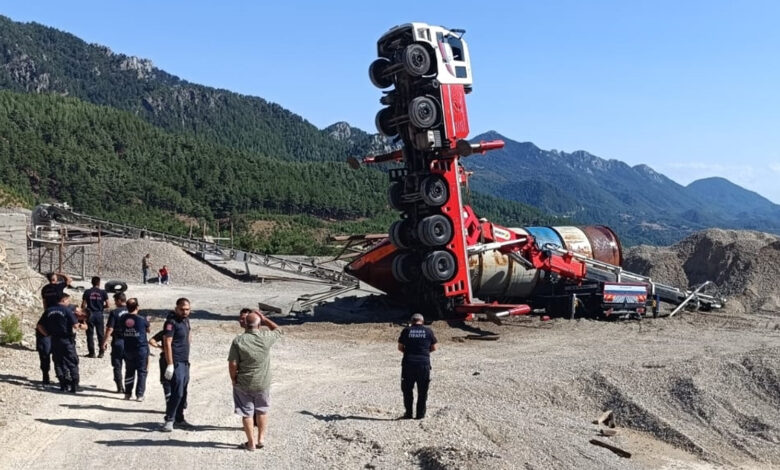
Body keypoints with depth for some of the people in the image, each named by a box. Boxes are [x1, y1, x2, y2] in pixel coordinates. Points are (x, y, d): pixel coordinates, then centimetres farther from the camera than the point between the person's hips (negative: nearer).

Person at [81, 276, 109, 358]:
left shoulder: (87, 292, 0)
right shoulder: (103, 292, -1)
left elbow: (83, 305, -4)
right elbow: (107, 305, -3)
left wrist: (85, 309, 16)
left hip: (90, 315, 0)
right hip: (99, 314, 0)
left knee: (90, 334, 6)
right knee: (100, 334, 7)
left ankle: (91, 352, 6)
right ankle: (101, 352, 6)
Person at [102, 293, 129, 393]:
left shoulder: (114, 313, -10)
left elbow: (109, 329, -13)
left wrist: (103, 343, -6)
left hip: (118, 342, -3)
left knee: (117, 366, 8)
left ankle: (120, 388, 7)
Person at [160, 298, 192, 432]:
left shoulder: (186, 320, 11)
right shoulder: (171, 322, -14)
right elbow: (167, 344, -18)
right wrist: (170, 365, -22)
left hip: (185, 362, 9)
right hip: (176, 363, -8)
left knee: (183, 392, 13)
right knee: (177, 392, -11)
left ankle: (179, 419, 22)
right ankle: (169, 420, -3)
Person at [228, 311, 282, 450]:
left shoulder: (238, 341, -15)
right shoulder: (266, 337, -12)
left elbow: (232, 364, -14)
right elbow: (278, 330, 10)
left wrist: (233, 379, 2)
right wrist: (264, 319, 7)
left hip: (243, 384, -1)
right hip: (263, 383, 2)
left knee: (246, 413, 12)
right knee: (262, 410, 21)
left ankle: (251, 442, 19)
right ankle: (261, 439, 28)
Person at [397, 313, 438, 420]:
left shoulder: (406, 330, 2)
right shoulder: (428, 331, 2)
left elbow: (400, 347, 4)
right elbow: (435, 347, 8)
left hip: (408, 363, 0)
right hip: (424, 363, 0)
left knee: (407, 390, 13)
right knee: (422, 391, 10)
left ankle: (408, 413, 13)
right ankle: (420, 414, 10)